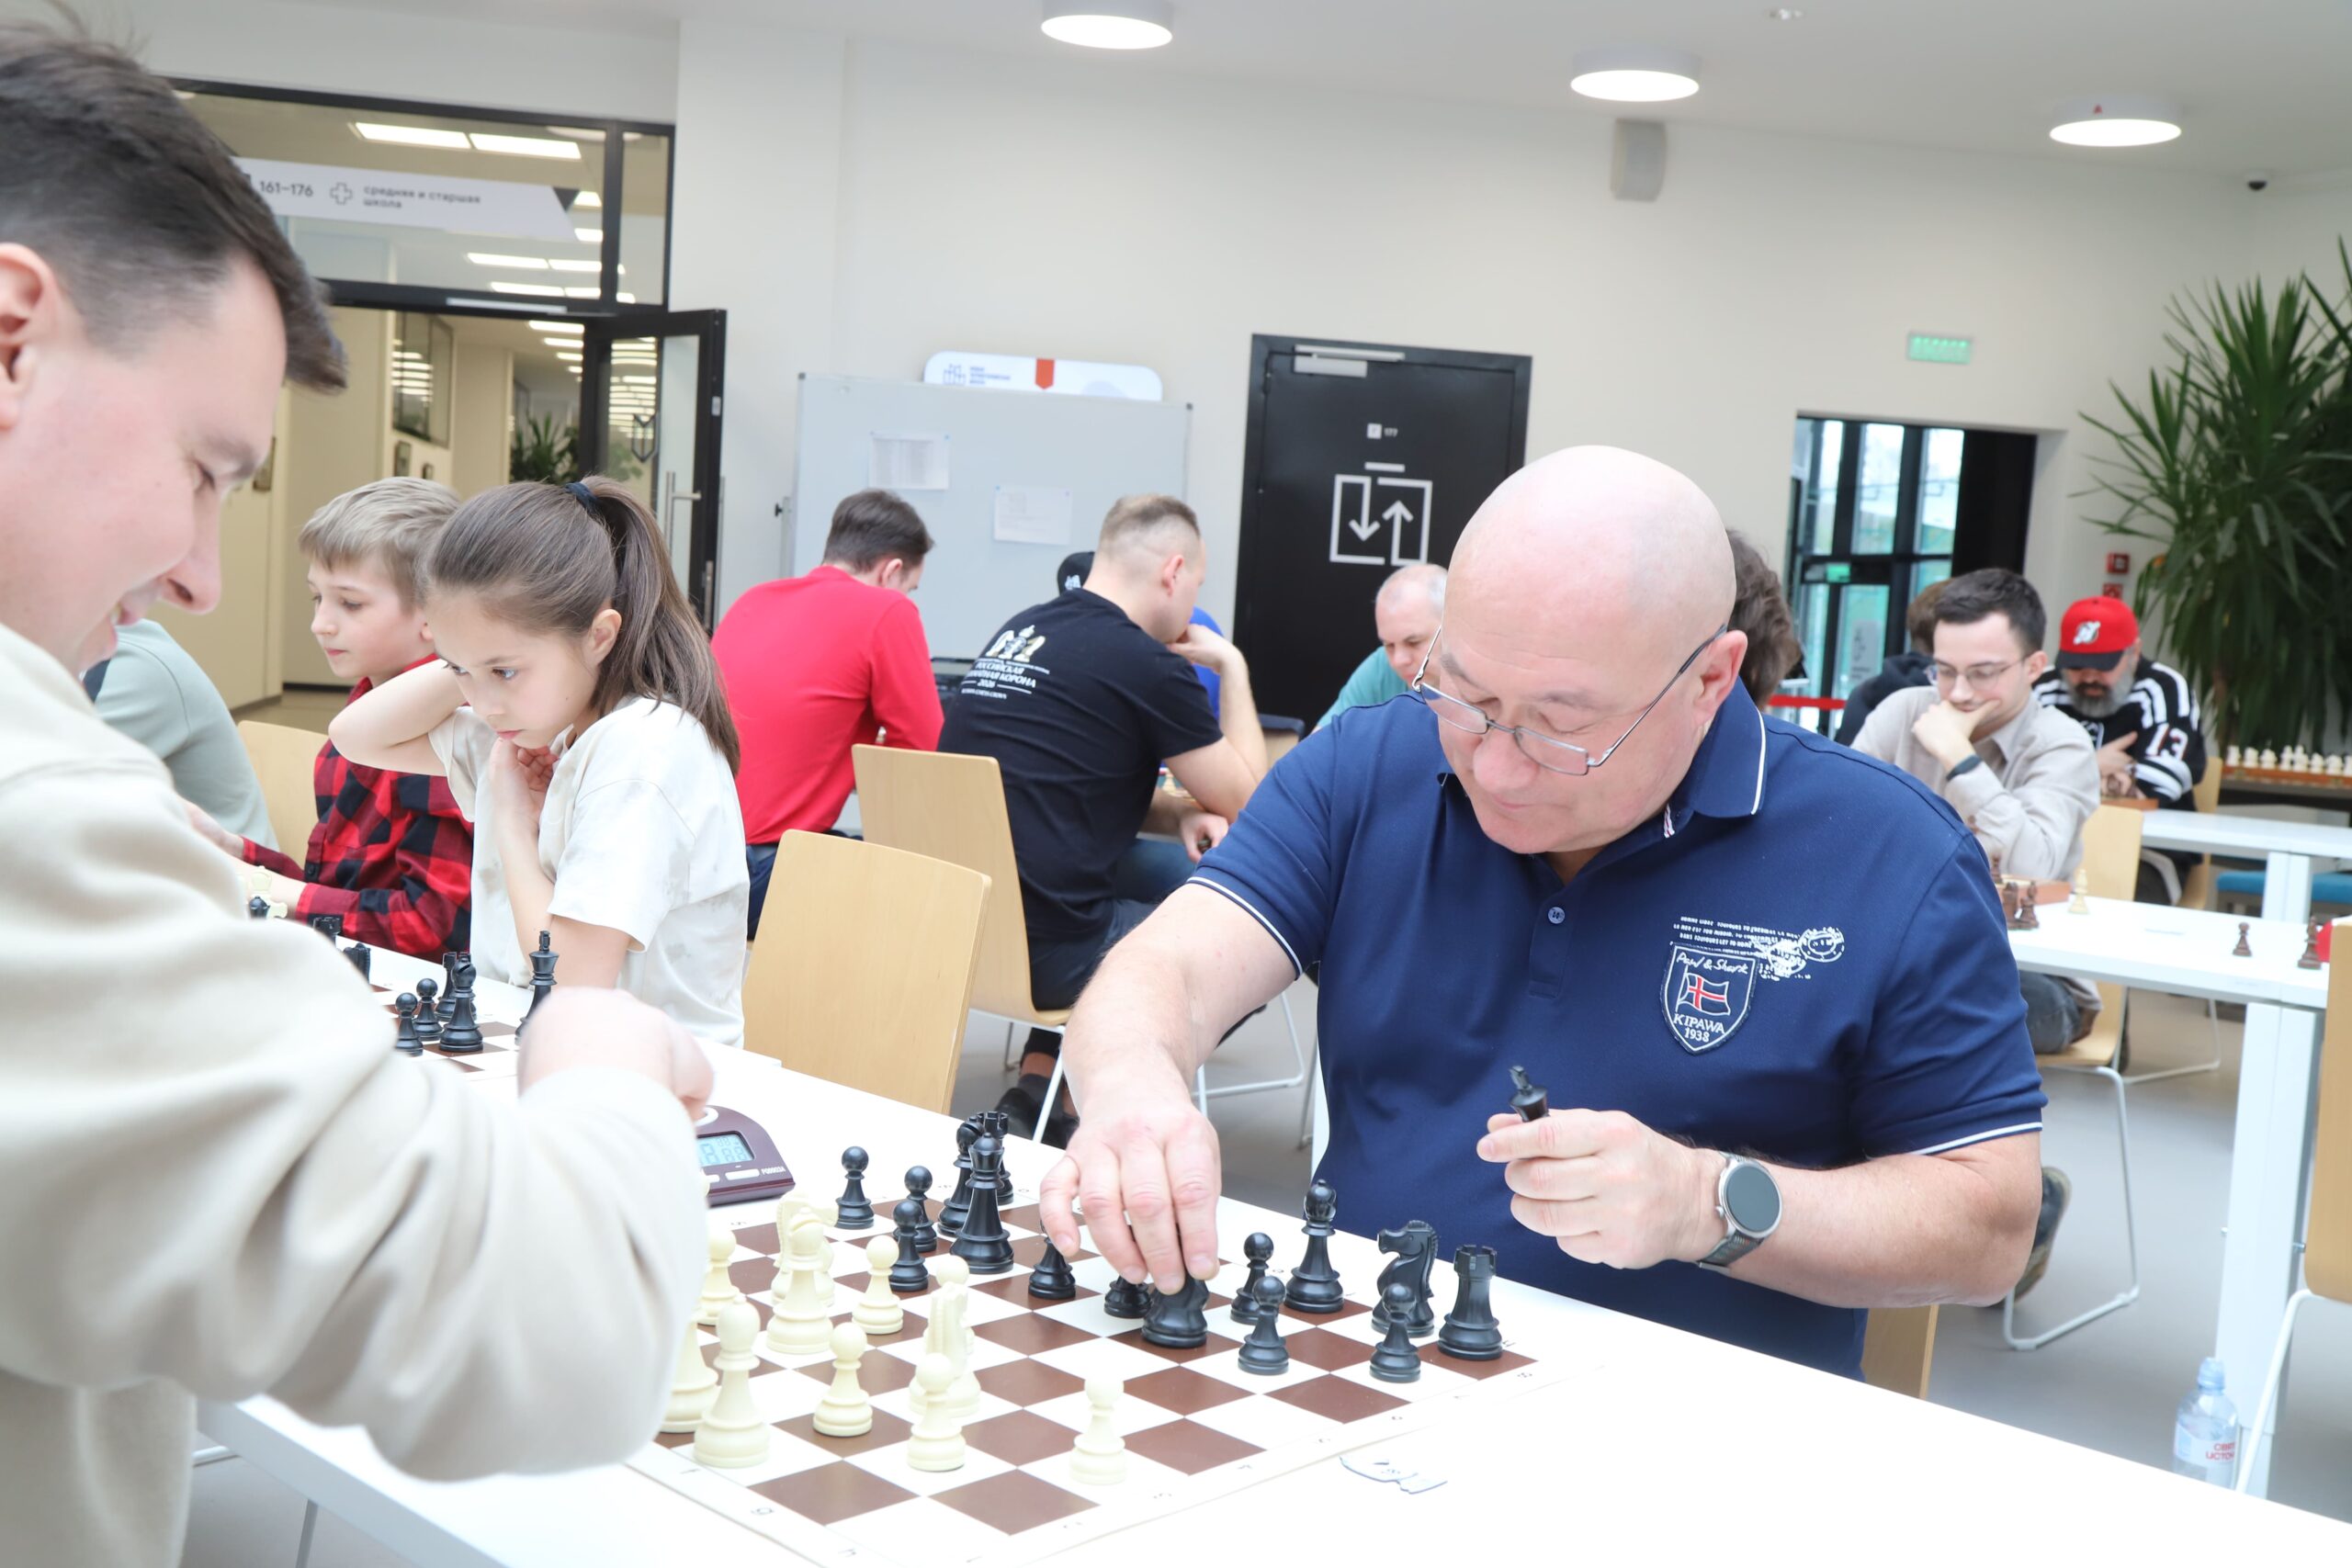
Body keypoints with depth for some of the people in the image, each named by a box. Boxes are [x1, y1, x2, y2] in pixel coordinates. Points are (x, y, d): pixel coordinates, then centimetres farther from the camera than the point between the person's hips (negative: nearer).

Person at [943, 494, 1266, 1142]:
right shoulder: (1146, 663, -12)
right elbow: (1245, 800, 2)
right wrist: (1231, 666, 13)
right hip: (1044, 951, -9)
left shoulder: (1020, 629, 13)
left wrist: (1182, 813, 9)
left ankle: (1035, 1087, 23)